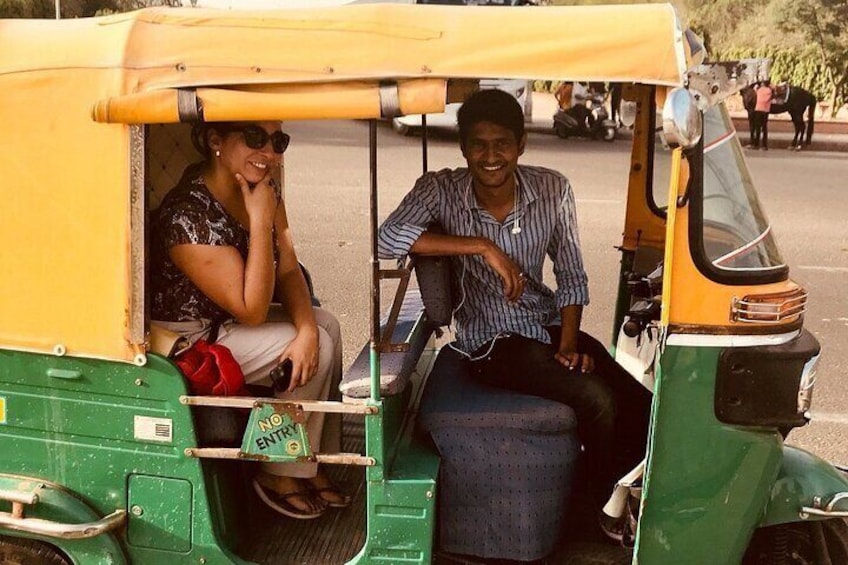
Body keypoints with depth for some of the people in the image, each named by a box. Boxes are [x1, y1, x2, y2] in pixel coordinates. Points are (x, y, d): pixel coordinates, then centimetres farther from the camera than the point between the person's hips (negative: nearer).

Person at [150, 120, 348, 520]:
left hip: (231, 318, 8)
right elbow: (252, 309, -30)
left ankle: (314, 465, 8)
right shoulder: (188, 214, -31)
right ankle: (279, 476, 3)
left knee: (325, 326, -1)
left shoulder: (262, 188, -6)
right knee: (315, 354, -16)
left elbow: (288, 269, -4)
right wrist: (260, 220, -34)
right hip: (192, 339, -8)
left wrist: (307, 328, -22)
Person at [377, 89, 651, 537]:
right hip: (491, 342, -4)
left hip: (549, 325, 4)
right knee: (598, 401, -22)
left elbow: (571, 276, 3)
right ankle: (608, 508, 7)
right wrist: (483, 246, -31)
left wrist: (569, 341, -13)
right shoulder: (442, 190, -13)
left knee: (642, 409, -12)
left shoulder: (552, 189, -5)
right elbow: (387, 238, -31)